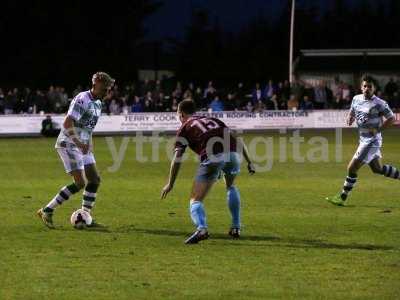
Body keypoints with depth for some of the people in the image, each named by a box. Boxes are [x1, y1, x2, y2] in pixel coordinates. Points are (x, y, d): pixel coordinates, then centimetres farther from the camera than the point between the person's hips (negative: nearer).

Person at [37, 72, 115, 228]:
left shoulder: (98, 103, 12)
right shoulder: (81, 100, -18)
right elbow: (67, 124, -26)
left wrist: (89, 145, 19)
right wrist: (79, 143, -31)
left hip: (82, 146, 9)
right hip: (69, 145, -9)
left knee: (95, 180, 3)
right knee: (80, 183, -14)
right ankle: (47, 211, -7)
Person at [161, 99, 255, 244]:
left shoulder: (185, 128, 20)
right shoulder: (213, 120, 33)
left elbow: (177, 158, 11)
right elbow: (238, 141, 24)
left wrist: (170, 184, 16)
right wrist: (249, 162, 26)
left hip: (211, 158, -4)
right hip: (233, 154, 4)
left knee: (196, 200, 3)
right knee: (231, 187, 35)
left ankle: (201, 228, -26)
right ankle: (236, 227, 29)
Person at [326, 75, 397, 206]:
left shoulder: (379, 104, -14)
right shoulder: (356, 99, 5)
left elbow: (391, 118, -8)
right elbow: (352, 113, 21)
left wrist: (378, 129, -16)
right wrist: (350, 119, -2)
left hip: (372, 140, -8)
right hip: (364, 140, 8)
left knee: (352, 168, -9)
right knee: (377, 169, 20)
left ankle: (342, 197, 0)